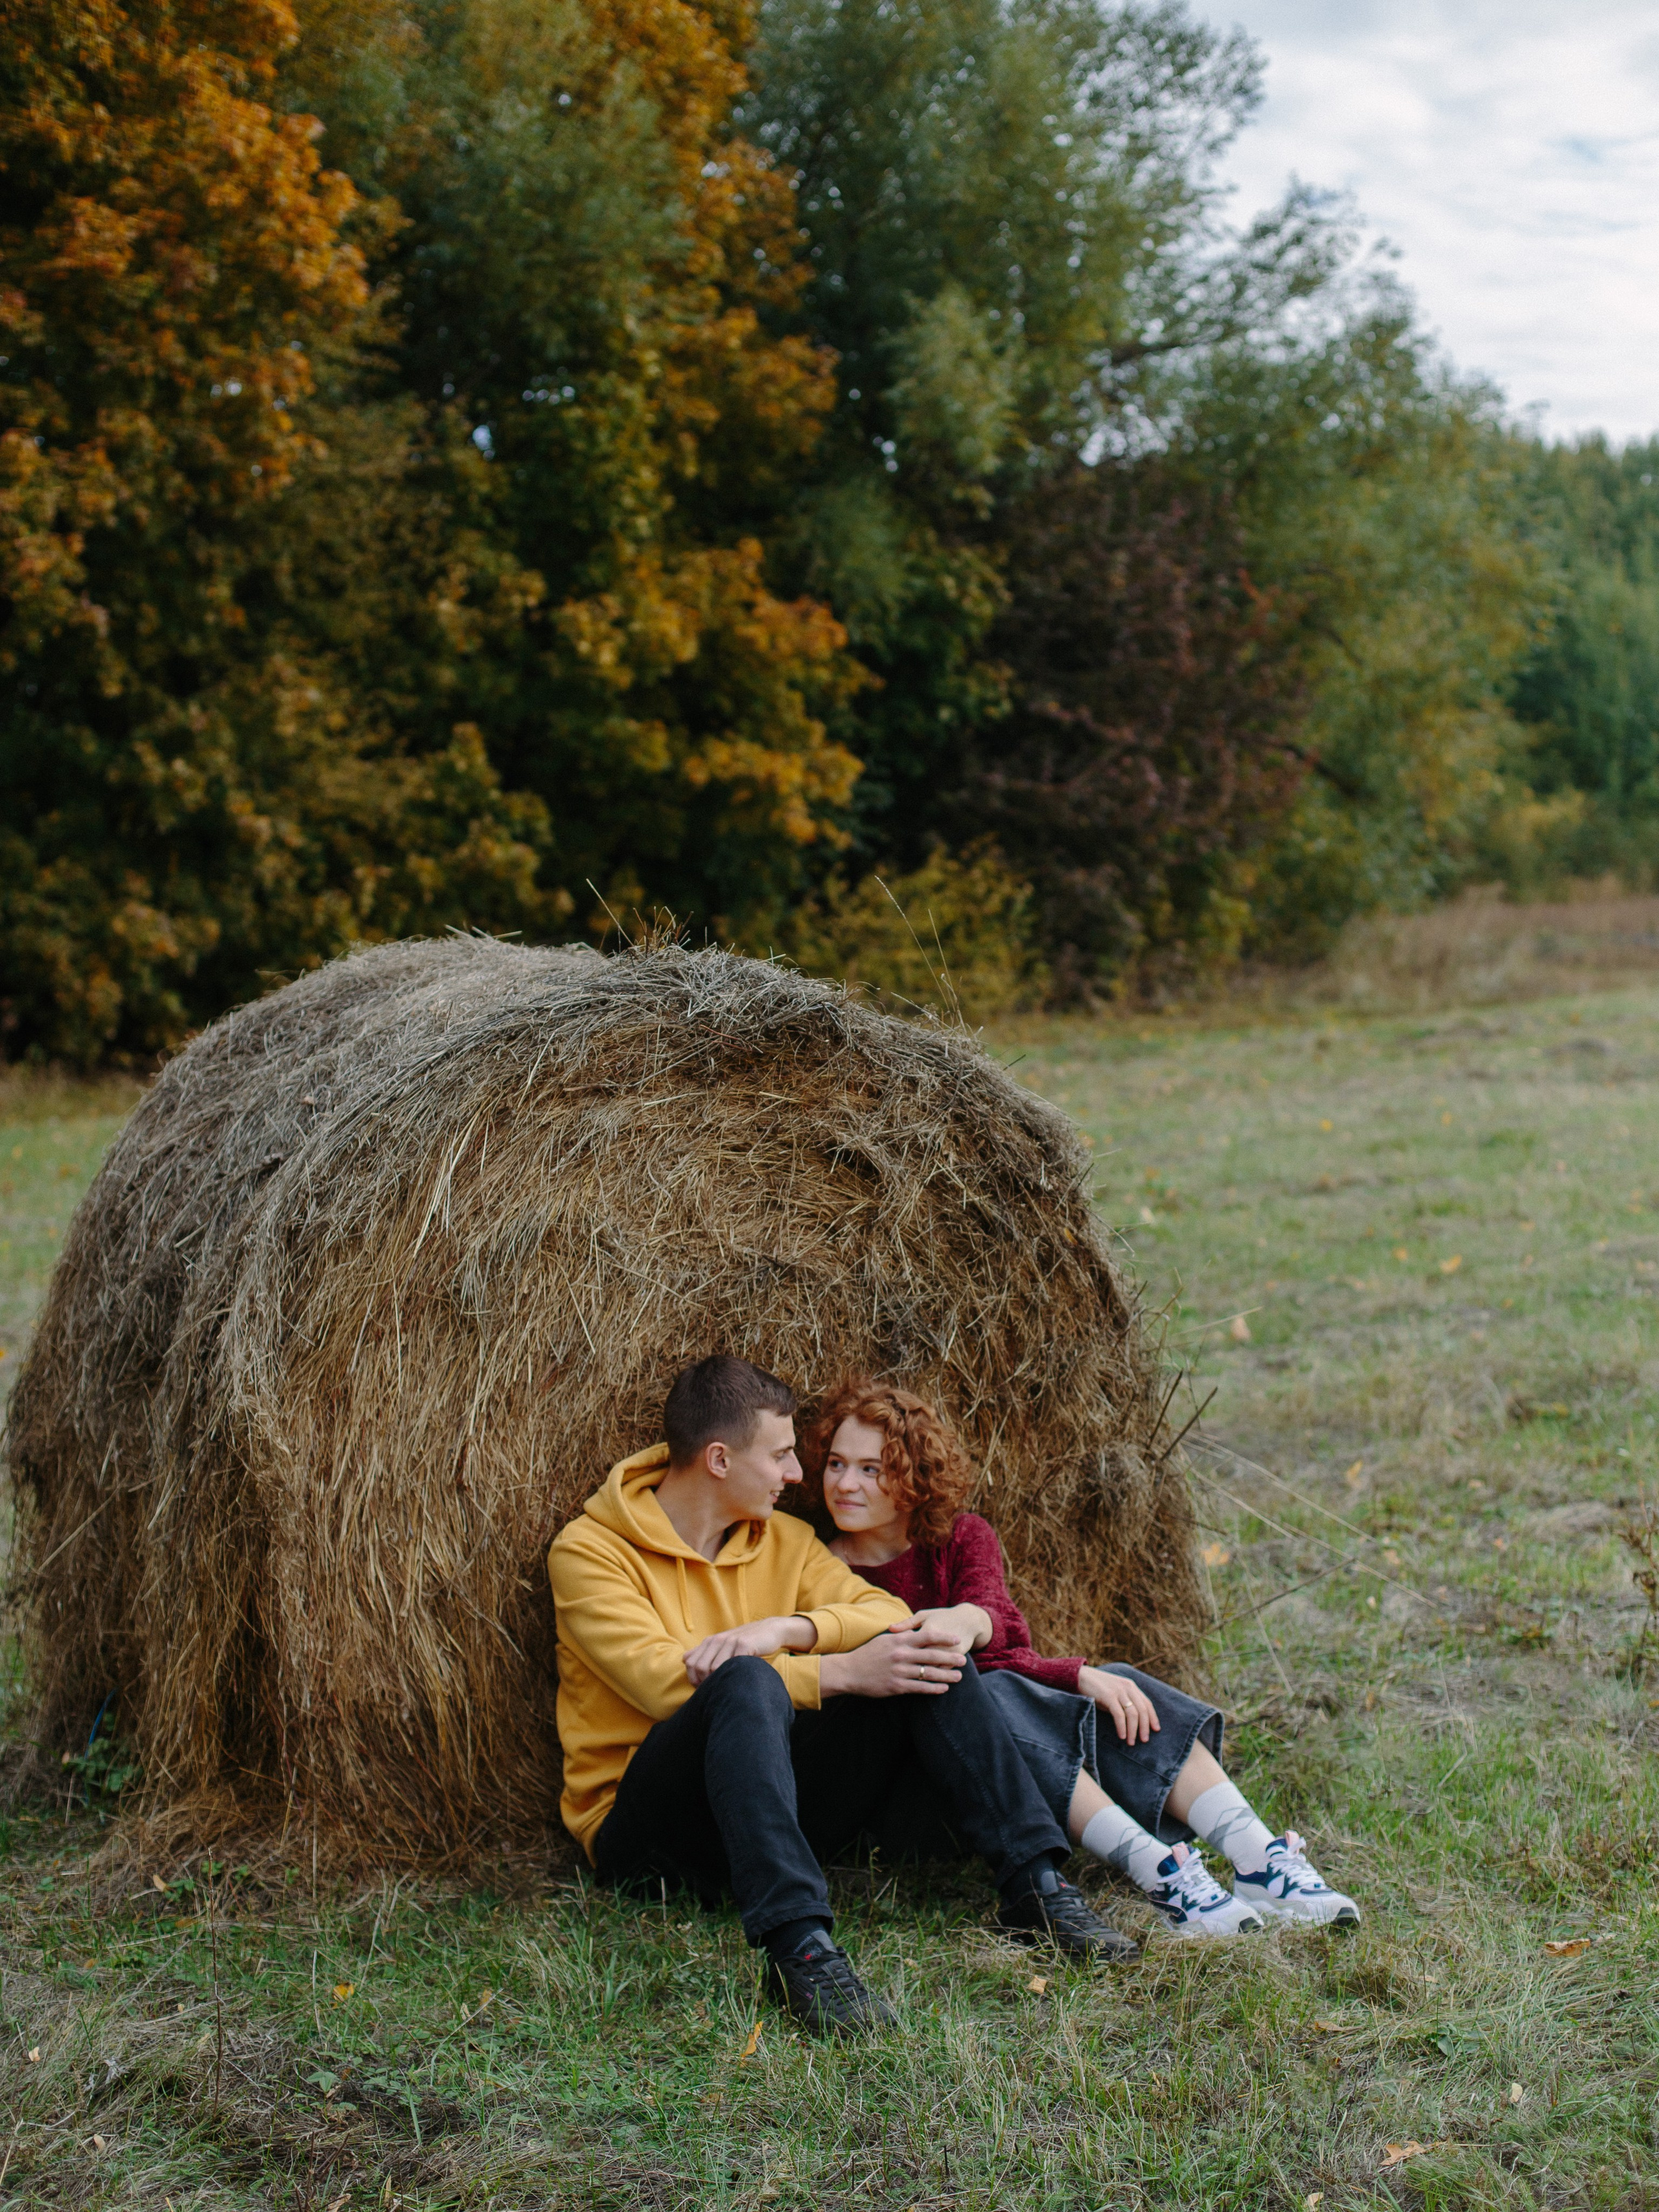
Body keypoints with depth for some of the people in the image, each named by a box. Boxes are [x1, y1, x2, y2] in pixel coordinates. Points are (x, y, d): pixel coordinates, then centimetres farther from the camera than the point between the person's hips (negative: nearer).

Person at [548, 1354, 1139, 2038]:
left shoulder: (782, 1540, 14)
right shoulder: (589, 1551, -6)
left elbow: (888, 1613, 0)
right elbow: (668, 1681, -20)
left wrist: (786, 1631, -20)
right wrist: (842, 1672, -25)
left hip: (771, 1809, 6)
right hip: (642, 1825, -6)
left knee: (924, 1655, -11)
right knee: (746, 1682, -35)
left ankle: (1035, 1886, -17)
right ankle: (799, 1944, -46)